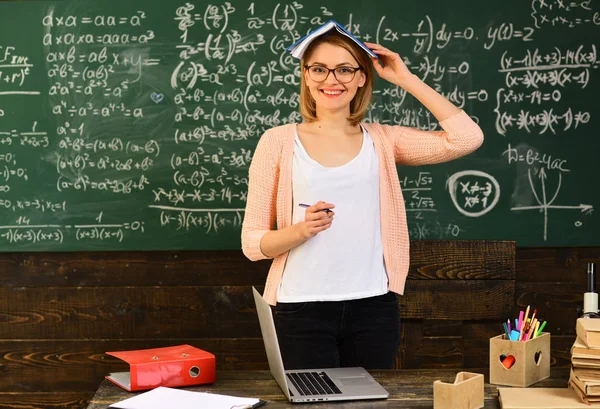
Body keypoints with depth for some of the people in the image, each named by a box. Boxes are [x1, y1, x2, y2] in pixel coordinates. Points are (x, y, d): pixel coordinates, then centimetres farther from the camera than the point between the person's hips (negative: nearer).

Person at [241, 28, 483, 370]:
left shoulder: (382, 141, 6)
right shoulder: (278, 142, 0)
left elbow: (467, 138, -6)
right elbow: (252, 243, 0)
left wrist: (407, 80, -1)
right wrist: (300, 230, -20)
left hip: (373, 305, 2)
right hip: (302, 308, -2)